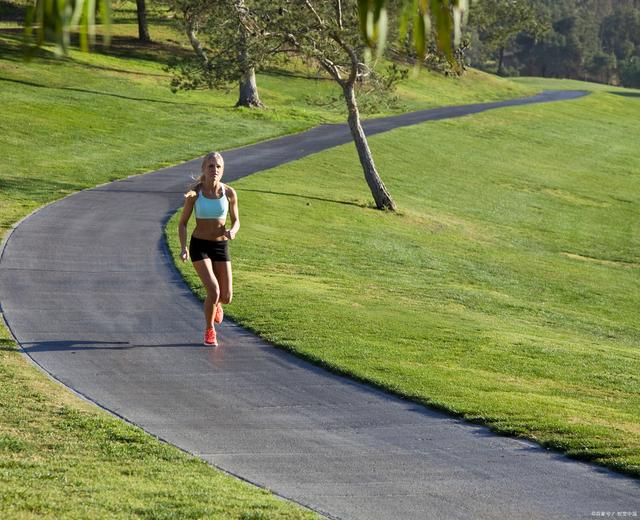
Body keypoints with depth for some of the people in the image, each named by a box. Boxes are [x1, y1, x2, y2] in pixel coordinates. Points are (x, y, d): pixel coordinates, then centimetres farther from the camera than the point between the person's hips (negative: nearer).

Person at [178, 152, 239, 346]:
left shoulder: (229, 193, -6)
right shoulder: (194, 193, -11)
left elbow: (236, 221, 6)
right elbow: (182, 223, -2)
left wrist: (232, 231, -18)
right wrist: (183, 248, -16)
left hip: (221, 246, 3)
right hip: (199, 246, -3)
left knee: (226, 297, 1)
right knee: (214, 291, -19)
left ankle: (215, 304, 41)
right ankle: (209, 330, 6)